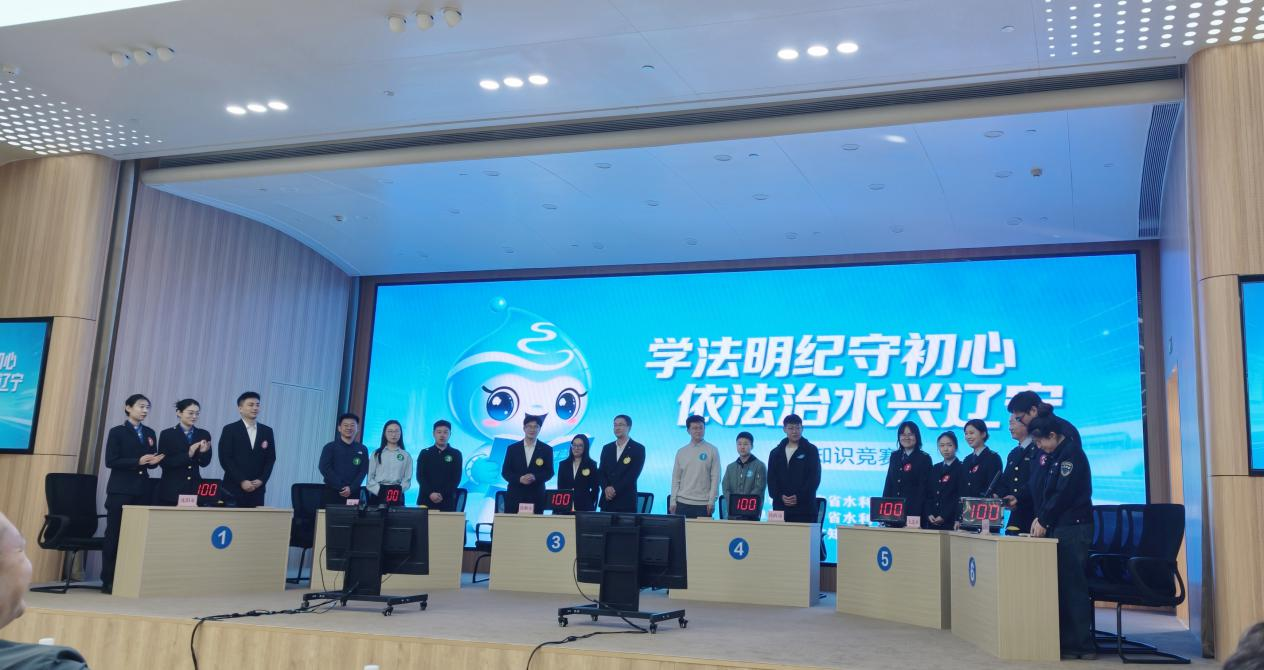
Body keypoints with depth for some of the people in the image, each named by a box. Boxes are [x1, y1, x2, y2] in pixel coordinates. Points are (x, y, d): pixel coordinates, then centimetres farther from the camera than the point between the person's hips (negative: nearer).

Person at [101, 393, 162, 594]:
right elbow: (111, 461, -8)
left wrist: (154, 461, -6)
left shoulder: (149, 433, 14)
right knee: (114, 534, -1)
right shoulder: (117, 432, 0)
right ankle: (108, 580, 4)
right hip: (121, 490, -4)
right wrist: (138, 461, -18)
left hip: (143, 490, 4)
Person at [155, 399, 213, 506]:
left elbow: (205, 463, 5)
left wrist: (203, 452, -17)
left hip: (194, 488, 2)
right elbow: (164, 462, -7)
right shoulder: (167, 434, 0)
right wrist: (188, 455, -18)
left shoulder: (203, 434, 8)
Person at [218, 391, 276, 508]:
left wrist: (261, 480, -5)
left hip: (257, 489, 3)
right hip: (234, 488, -3)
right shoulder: (230, 430, 0)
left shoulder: (267, 431, 11)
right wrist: (242, 481, -12)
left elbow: (271, 458, 9)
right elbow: (225, 459, -6)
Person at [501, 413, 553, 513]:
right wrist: (519, 479, -14)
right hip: (514, 496, 1)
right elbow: (505, 472, 4)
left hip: (536, 497, -1)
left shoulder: (547, 450, 6)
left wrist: (535, 477, -16)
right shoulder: (512, 448, 8)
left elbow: (549, 472, 3)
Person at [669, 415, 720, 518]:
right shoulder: (681, 452, 10)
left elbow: (715, 478, -2)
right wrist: (673, 501, 4)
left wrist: (711, 501, -8)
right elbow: (676, 479, 11)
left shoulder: (712, 450, 1)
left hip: (703, 504, -3)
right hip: (683, 503, 3)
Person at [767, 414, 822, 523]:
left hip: (804, 508, -3)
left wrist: (799, 497, -12)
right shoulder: (775, 452, 14)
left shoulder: (811, 450, 5)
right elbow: (771, 479, 8)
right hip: (780, 508, 3)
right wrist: (780, 496, -8)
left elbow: (815, 478, -3)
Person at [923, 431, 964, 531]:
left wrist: (944, 516, -14)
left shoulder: (962, 469, -2)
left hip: (951, 522, -5)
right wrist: (929, 514, -2)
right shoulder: (935, 469, 17)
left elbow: (960, 497, -10)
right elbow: (927, 494, 14)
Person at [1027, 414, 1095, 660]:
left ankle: (1080, 644, -2)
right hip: (1058, 527, 9)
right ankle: (1065, 639, 12)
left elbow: (1063, 494, -16)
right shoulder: (1053, 455, 16)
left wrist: (1045, 522, -9)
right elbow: (1045, 491, 17)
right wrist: (1040, 518, 6)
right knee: (1060, 584, 8)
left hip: (1074, 528, -9)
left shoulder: (1072, 453, -11)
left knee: (1072, 584, -7)